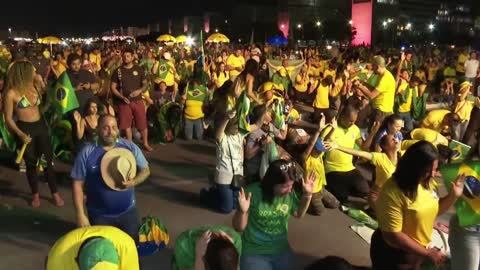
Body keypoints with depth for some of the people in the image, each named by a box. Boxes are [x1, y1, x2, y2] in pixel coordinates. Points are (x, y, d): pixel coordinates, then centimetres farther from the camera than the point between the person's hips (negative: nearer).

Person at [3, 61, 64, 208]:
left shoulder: (32, 86, 5)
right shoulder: (11, 93, -12)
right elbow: (8, 119, -10)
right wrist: (21, 135, -20)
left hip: (41, 126, 4)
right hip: (25, 129, -4)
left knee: (48, 160, 5)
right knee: (31, 163, 9)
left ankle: (55, 193, 17)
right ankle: (35, 194, 27)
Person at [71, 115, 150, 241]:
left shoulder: (130, 147, -6)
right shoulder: (87, 152, -10)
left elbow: (145, 170, 2)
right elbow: (78, 184, -7)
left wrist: (134, 181, -19)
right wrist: (80, 215, -10)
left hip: (128, 211, 2)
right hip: (99, 215, -1)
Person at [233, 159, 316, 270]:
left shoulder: (290, 193, -10)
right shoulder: (252, 193, -21)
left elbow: (298, 214, 11)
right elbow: (239, 228, -12)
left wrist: (307, 195, -4)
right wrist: (242, 211, -32)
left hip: (281, 251, 4)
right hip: (254, 253, -4)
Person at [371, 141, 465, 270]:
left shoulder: (427, 183, -5)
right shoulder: (392, 192, -28)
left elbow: (433, 210, 11)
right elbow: (392, 236, -27)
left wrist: (454, 195, -4)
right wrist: (427, 253, -22)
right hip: (394, 255, -7)